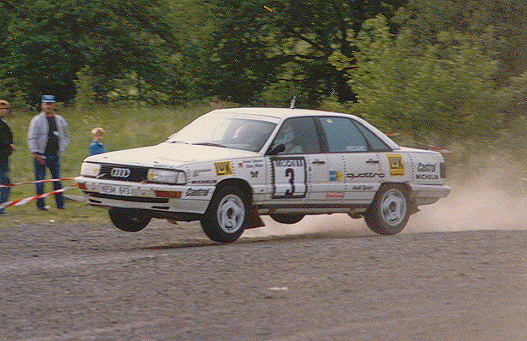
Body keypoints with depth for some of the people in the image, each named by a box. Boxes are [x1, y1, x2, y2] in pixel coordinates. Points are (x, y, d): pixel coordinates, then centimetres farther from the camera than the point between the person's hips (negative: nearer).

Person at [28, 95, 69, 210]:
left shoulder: (60, 120, 10)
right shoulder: (37, 120, -3)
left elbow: (65, 136, 20)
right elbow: (32, 138, -5)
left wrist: (61, 150, 8)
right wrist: (36, 154, -12)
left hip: (54, 155, 3)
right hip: (41, 155, -3)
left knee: (57, 180, 3)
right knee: (40, 181, 0)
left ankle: (60, 204, 8)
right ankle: (40, 204, 8)